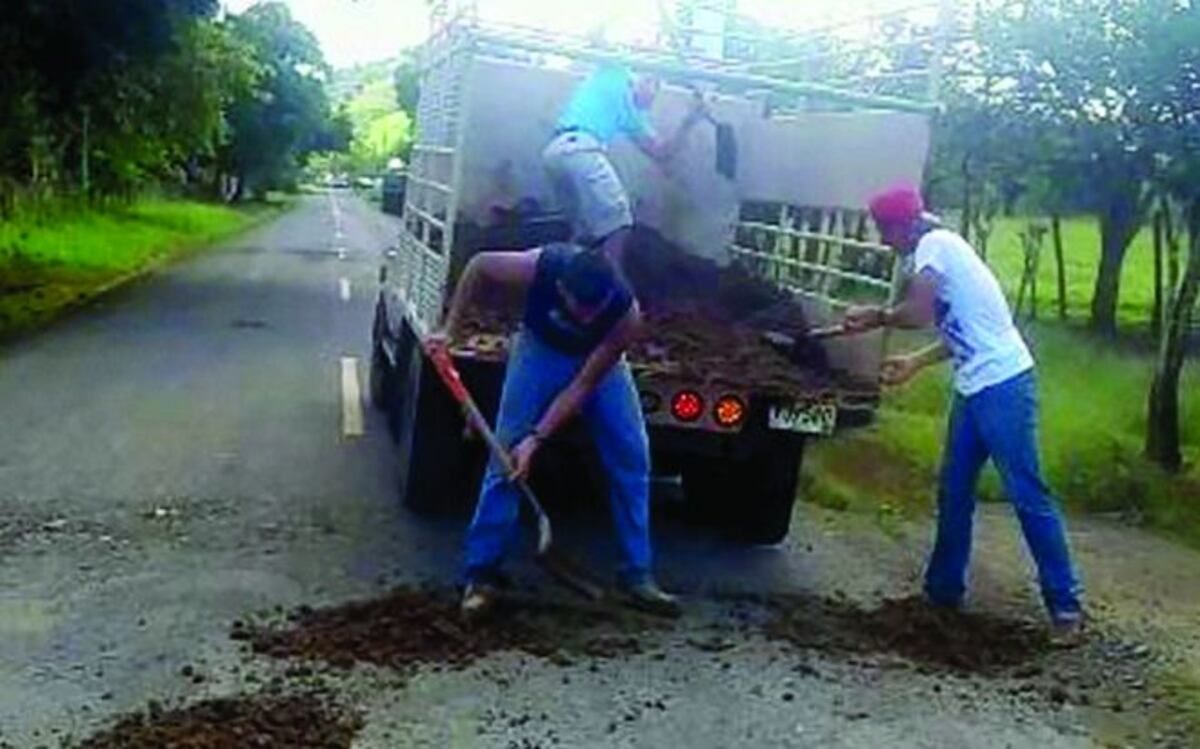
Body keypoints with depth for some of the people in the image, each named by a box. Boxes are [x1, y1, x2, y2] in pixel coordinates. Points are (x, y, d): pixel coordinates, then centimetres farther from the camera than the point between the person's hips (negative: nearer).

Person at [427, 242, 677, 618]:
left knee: (632, 457, -7)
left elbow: (582, 386, -28)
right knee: (506, 455, -9)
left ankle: (637, 575, 3)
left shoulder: (626, 314, -35)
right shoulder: (538, 267, -37)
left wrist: (536, 439, -30)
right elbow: (479, 265, -15)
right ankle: (480, 573, -1)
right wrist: (450, 328, -15)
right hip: (540, 348, 0)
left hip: (599, 360, 1)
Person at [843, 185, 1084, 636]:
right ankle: (943, 589, 24)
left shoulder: (935, 244, -11)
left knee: (1027, 494, -6)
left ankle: (1065, 603, 2)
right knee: (953, 491, 13)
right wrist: (915, 362, 21)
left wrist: (876, 317, -5)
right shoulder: (939, 248, 18)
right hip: (974, 388, 10)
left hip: (1002, 384, -10)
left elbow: (917, 313, -23)